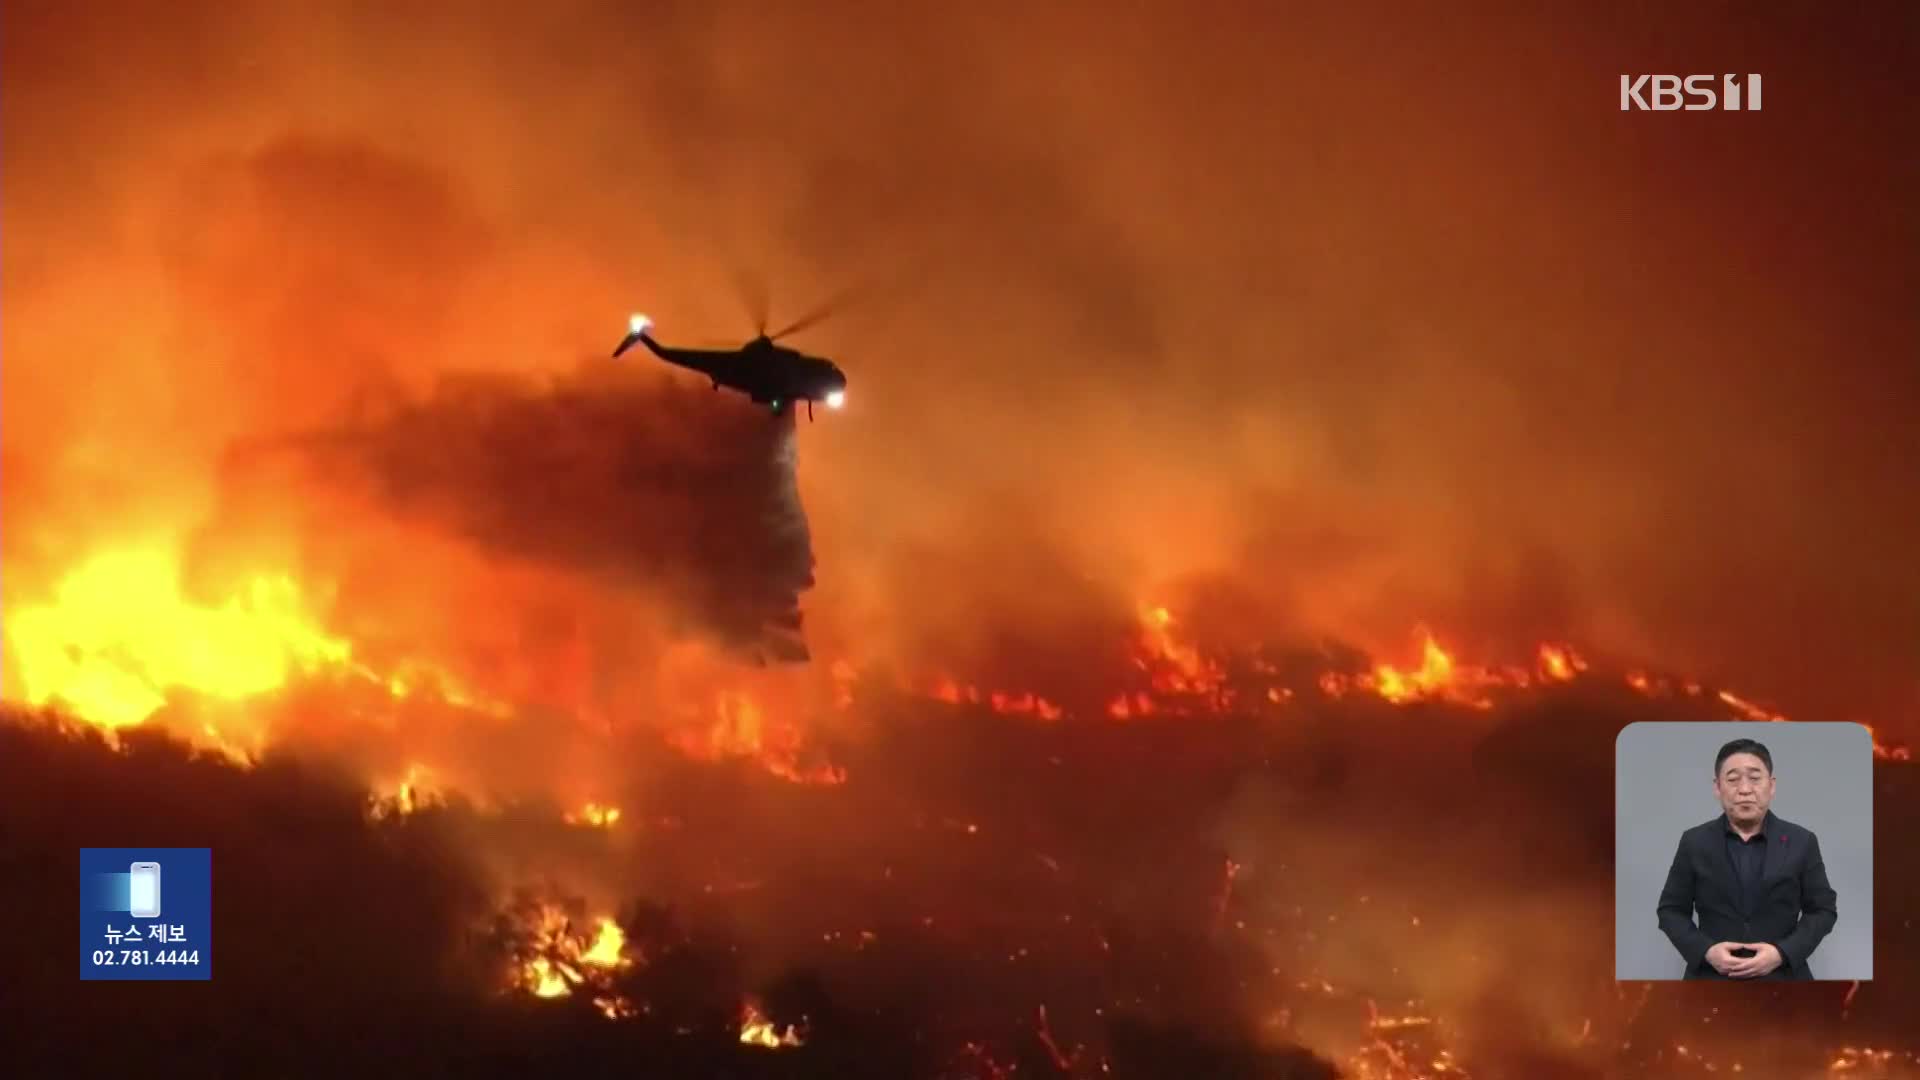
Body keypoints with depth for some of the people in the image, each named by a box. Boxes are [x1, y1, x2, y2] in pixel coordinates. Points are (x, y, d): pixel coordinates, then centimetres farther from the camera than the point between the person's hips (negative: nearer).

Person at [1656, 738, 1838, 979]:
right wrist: (1705, 951, -11)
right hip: (1712, 977, 0)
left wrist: (1783, 953, -11)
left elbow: (1823, 909, 6)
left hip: (1781, 977, 0)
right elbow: (1671, 910, 8)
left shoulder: (1801, 842, 4)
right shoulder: (1694, 842, 5)